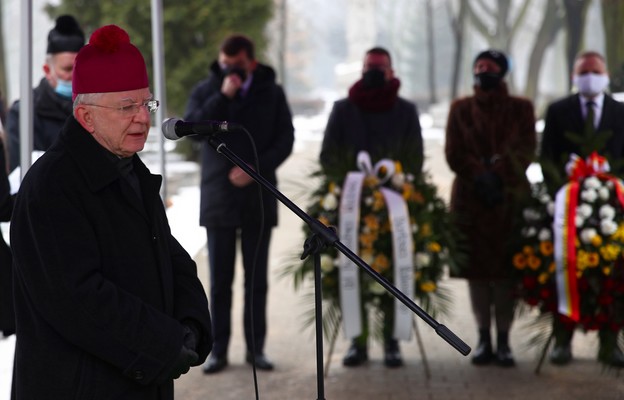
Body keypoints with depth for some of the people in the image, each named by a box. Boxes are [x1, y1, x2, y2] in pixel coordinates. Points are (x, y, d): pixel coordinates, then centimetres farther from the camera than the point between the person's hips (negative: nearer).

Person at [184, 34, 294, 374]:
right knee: (220, 280, 1)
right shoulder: (206, 91, 5)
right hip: (218, 198, 0)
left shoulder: (271, 93, 5)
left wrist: (256, 169, -13)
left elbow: (285, 139, 0)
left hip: (258, 198, 1)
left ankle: (255, 348, 11)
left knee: (256, 279, 5)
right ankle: (218, 350, 6)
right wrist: (223, 96, -18)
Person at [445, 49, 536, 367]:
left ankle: (503, 341, 0)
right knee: (476, 269, 0)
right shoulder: (460, 109, 13)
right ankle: (484, 338, 6)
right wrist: (480, 177, -11)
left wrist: (497, 176, -14)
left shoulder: (521, 108, 10)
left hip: (511, 197, -1)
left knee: (507, 269, -4)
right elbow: (453, 153, 4)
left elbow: (525, 150, 0)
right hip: (470, 197, 1)